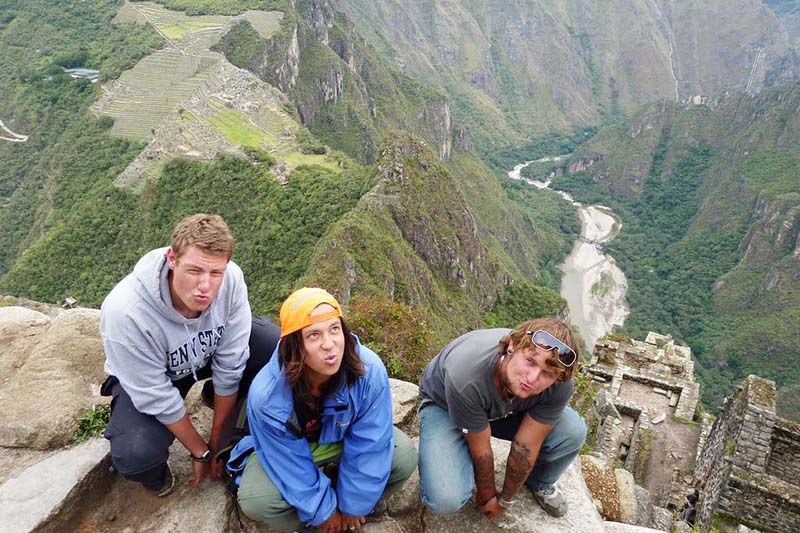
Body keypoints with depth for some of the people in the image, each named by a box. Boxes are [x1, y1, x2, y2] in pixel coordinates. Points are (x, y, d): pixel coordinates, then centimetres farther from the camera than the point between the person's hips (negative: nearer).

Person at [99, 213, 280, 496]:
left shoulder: (231, 278, -31)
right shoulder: (125, 312, -38)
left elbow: (230, 363, -20)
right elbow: (157, 397, -25)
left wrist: (217, 439, -11)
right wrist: (201, 451, -13)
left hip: (207, 352, 4)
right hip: (144, 376, -3)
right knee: (137, 455, -29)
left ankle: (215, 395, 11)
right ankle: (155, 472, 11)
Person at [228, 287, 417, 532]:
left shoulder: (370, 370, -34)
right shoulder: (267, 394, -35)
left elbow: (368, 448, -22)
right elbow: (290, 466, -21)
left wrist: (353, 504, -12)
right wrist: (322, 510, -11)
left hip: (345, 441, 1)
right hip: (290, 450, -1)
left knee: (404, 457, -22)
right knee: (255, 500, -28)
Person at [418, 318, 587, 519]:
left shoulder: (559, 386, -29)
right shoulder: (466, 380, -41)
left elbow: (526, 445, -17)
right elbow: (480, 448, -23)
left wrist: (505, 500, -5)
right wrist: (487, 495, -5)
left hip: (507, 408, 4)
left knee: (573, 431, -19)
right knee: (446, 499, -27)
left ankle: (539, 482, 14)